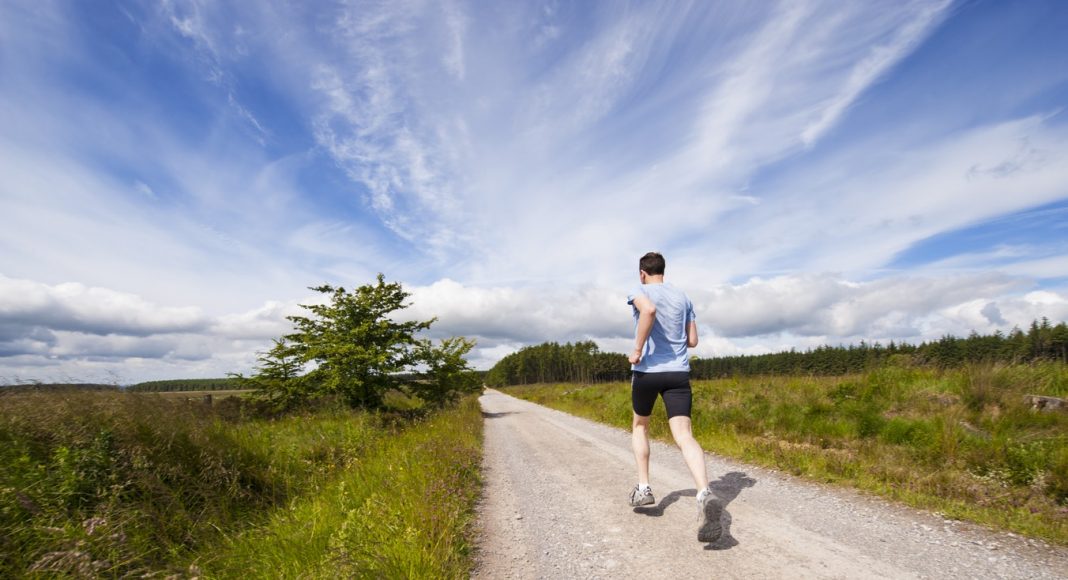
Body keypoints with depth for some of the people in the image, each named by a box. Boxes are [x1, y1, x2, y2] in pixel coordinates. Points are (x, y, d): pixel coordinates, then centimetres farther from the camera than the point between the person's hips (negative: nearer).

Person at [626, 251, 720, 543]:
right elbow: (692, 341, 15)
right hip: (679, 372, 3)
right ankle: (704, 494, -29)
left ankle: (643, 487, 20)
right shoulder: (683, 297, 14)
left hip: (647, 370, -3)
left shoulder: (639, 292, -2)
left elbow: (649, 310, -27)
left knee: (640, 426, 21)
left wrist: (637, 350, -20)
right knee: (684, 435, -7)